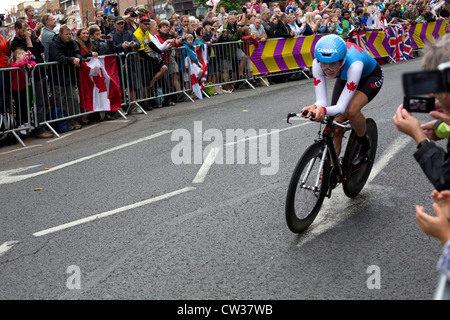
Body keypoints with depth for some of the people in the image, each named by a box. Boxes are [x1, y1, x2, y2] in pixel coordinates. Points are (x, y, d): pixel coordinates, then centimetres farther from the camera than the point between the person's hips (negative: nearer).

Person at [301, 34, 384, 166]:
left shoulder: (354, 64, -44)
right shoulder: (317, 63, -33)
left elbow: (341, 107, -45)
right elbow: (321, 101, -31)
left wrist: (324, 110, -65)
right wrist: (314, 107, -55)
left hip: (370, 77, -4)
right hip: (345, 78, 4)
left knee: (351, 110, -31)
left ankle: (363, 144, -1)